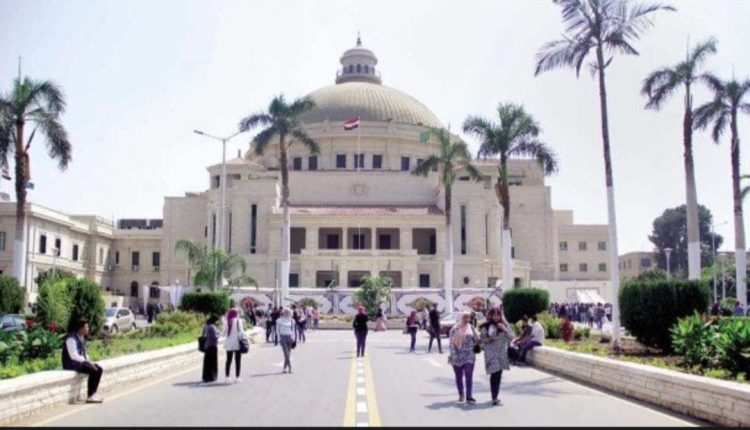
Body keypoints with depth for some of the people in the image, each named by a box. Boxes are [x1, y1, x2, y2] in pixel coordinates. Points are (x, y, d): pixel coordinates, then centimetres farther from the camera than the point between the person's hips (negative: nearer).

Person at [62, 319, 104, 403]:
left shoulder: (82, 337, 11)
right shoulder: (71, 338, -19)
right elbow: (73, 356, -26)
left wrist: (88, 360, 2)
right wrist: (87, 361, -21)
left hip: (81, 361, 10)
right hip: (71, 363, -10)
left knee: (99, 369, -5)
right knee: (93, 370, -26)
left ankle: (93, 393, -3)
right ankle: (90, 397, -19)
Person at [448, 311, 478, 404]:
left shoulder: (471, 327, 8)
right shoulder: (455, 329, 0)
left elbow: (477, 339, 13)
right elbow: (452, 342, -4)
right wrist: (453, 354, -12)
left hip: (469, 356, 0)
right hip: (458, 357, 0)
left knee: (469, 376, -11)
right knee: (459, 376, 10)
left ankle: (469, 397, -12)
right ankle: (461, 395, 27)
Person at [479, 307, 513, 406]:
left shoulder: (504, 325, 6)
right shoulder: (486, 326, 0)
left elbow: (510, 337, 2)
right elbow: (481, 339, 3)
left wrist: (504, 329, -12)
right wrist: (489, 339, -14)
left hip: (502, 353, 3)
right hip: (491, 353, -3)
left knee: (498, 375, 6)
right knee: (494, 374, -13)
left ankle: (495, 396, 19)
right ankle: (494, 398, -12)